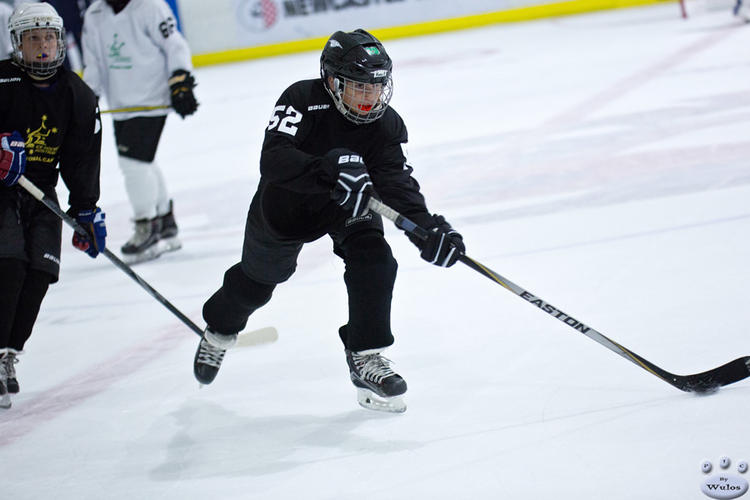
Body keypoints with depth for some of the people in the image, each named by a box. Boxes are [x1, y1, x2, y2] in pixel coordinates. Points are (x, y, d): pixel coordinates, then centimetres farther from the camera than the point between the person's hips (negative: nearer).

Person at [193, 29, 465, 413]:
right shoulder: (302, 101, -34)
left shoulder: (386, 125, -22)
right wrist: (327, 171, -64)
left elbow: (398, 183, -28)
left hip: (347, 206, 2)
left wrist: (427, 230, -45)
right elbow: (273, 159, -48)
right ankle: (219, 329, 47)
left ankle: (366, 356, -12)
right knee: (259, 277, 15)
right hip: (286, 200, -2)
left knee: (373, 260, -22)